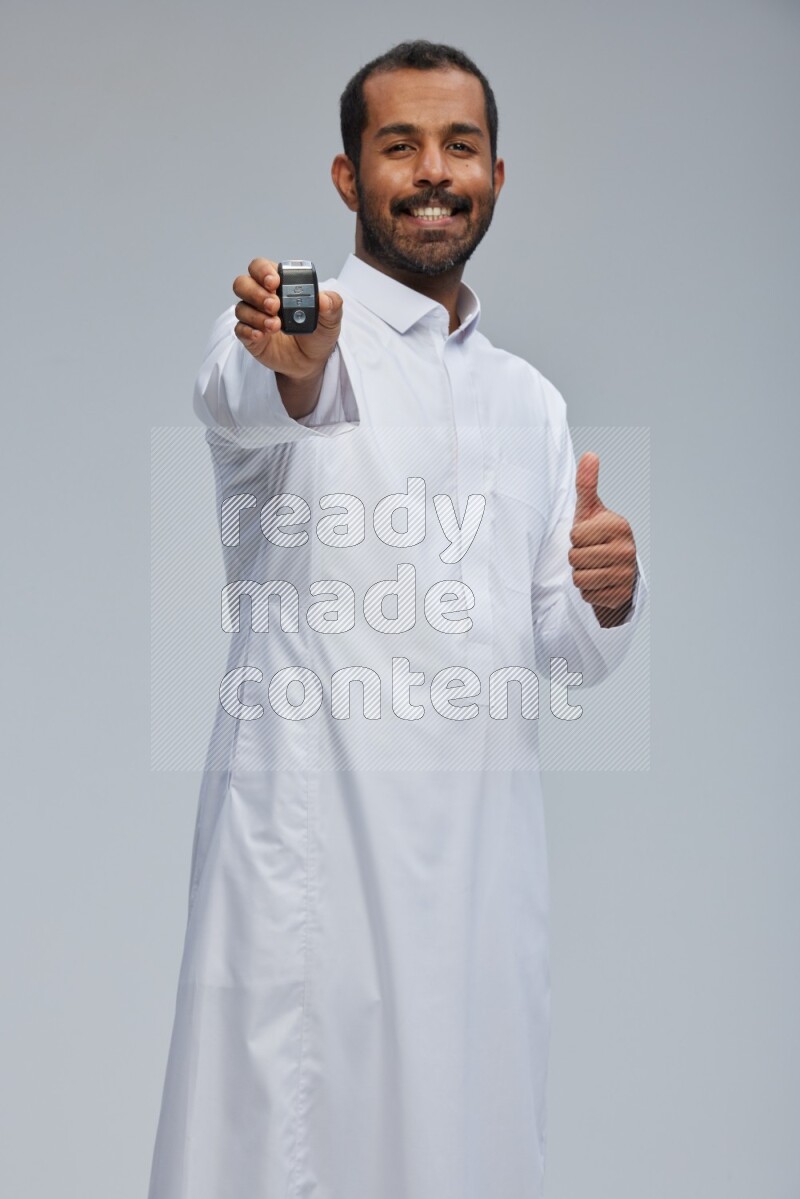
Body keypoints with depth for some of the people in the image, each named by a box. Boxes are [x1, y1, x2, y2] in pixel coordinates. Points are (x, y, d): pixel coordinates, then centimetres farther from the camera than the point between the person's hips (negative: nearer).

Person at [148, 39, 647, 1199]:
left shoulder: (532, 400, 17)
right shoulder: (275, 325, 1)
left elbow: (563, 653, 17)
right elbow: (244, 406, -25)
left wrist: (606, 599, -6)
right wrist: (293, 373, -48)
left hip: (487, 845, 5)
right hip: (310, 838, -4)